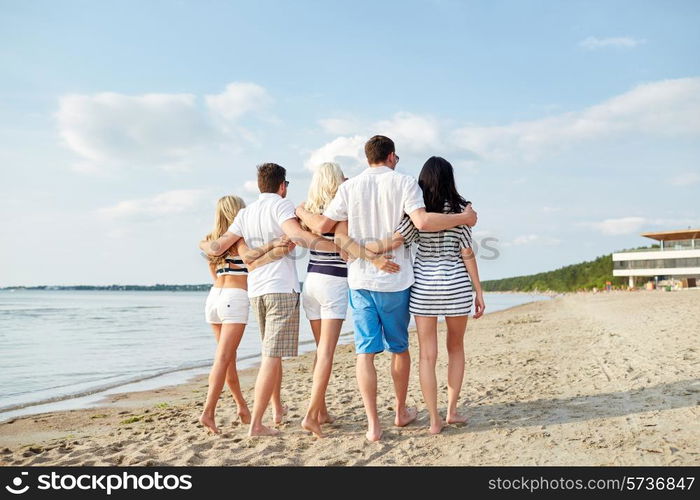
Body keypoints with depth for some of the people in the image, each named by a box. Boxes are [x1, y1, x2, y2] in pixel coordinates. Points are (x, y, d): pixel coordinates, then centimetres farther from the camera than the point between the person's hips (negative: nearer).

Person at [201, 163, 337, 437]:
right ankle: (255, 424, -7)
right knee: (272, 356, -6)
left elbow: (217, 247, 12)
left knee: (271, 352, 21)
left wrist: (203, 244, 35)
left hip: (255, 290, 7)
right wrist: (340, 246, -25)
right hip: (282, 287, -7)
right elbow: (297, 234, -22)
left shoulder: (245, 213, 14)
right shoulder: (281, 204, -3)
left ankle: (277, 410, 32)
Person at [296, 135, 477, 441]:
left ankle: (373, 425, 1)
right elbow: (422, 222, -19)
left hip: (360, 280, 1)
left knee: (365, 351, 3)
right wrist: (462, 218, -6)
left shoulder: (349, 187, 2)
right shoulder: (404, 183, -5)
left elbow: (323, 225, 1)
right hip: (396, 280, -1)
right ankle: (401, 411, 32)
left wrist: (301, 211, 21)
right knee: (400, 348, 16)